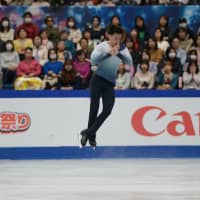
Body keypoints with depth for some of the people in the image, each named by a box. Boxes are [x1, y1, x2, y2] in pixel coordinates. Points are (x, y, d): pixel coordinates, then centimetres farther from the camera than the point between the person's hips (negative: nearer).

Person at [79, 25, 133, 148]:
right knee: (94, 109, -3)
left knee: (107, 110, -9)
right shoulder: (102, 47, -1)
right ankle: (91, 136, 10)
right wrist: (108, 53, -29)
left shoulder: (123, 48, 7)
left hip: (110, 84, 3)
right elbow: (93, 60, -17)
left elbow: (129, 63, -7)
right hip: (98, 80, -3)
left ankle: (87, 133, 1)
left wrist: (119, 53, -22)